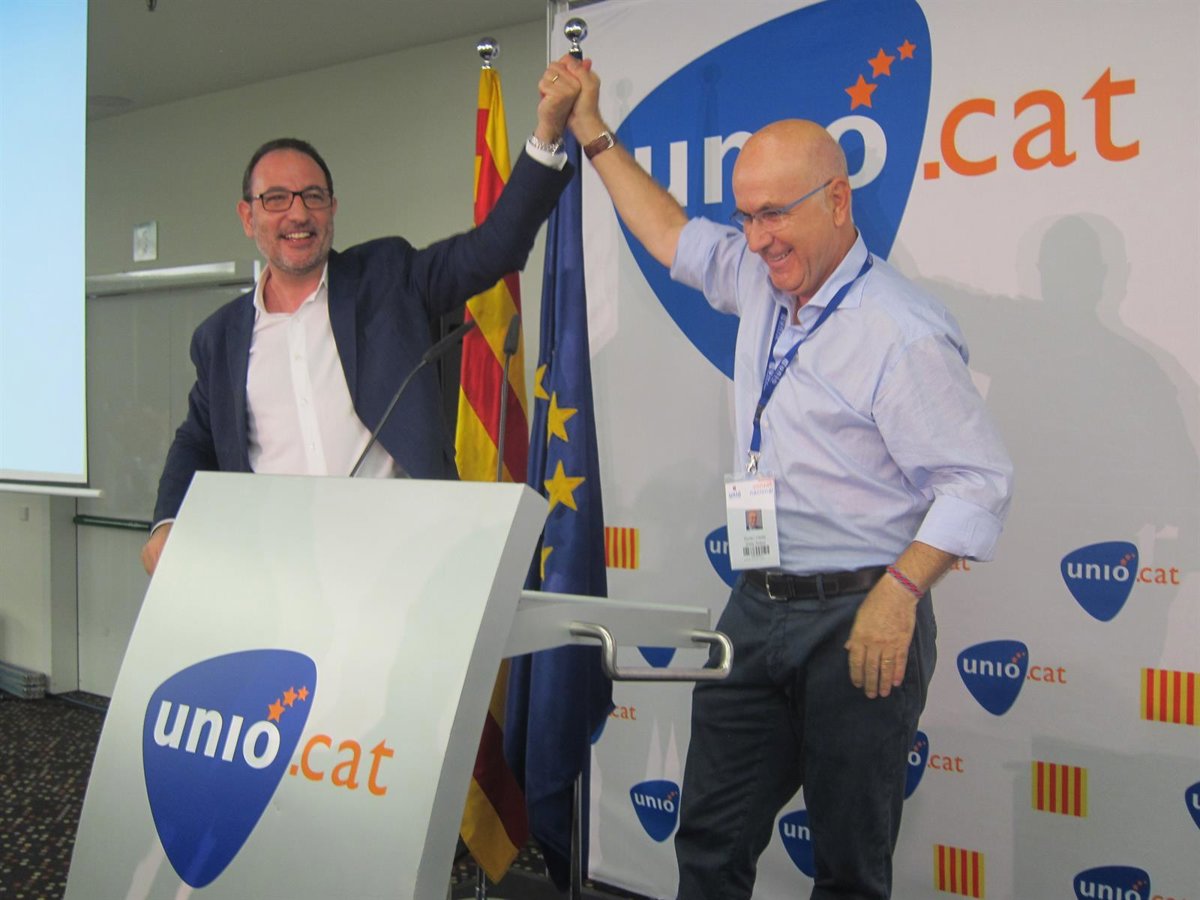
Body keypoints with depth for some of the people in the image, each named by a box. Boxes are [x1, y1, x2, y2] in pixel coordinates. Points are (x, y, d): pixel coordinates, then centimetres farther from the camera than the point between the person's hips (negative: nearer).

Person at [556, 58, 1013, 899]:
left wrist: (899, 592, -24)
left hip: (858, 620, -7)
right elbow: (671, 232, 24)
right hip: (757, 608, 7)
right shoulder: (758, 282, 8)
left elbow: (980, 479, -16)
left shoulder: (902, 331, -16)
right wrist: (592, 133, 27)